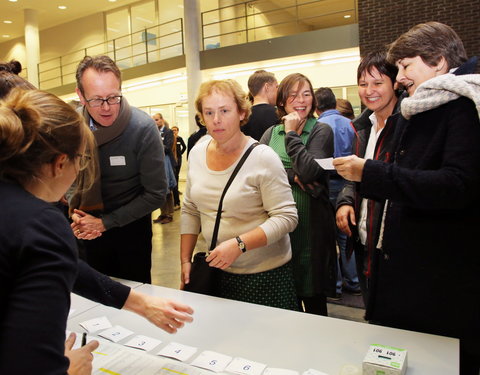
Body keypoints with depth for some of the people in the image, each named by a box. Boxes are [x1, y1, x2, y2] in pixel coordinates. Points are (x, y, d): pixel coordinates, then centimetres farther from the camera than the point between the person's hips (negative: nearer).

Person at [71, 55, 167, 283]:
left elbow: (156, 195, -18)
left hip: (130, 229, -3)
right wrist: (72, 214, -11)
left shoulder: (143, 128, -22)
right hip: (87, 230, 4)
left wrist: (105, 222, -17)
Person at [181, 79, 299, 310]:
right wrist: (185, 261, 6)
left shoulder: (263, 158, -16)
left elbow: (286, 217, -17)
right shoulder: (197, 153, 1)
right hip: (216, 272, 5)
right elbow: (190, 211, 9)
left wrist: (239, 244, -27)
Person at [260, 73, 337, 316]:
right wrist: (292, 176, -16)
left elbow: (311, 172, -16)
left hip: (310, 225, -3)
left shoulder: (322, 132, 0)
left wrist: (292, 134, -10)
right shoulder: (271, 133, 10)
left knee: (313, 298, 9)